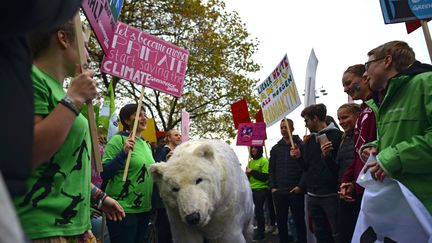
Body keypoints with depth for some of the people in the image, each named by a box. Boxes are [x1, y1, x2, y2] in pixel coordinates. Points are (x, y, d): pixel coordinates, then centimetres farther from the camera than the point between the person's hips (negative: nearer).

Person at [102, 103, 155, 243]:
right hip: (123, 209, -7)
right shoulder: (118, 139, -10)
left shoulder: (146, 144, 10)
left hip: (144, 208, 7)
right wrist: (123, 153, -25)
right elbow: (104, 174, -15)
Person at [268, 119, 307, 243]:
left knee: (299, 220, 5)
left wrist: (301, 186, -13)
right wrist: (272, 187, 1)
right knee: (281, 221, 10)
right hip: (279, 191, 4)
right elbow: (271, 170, 11)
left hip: (296, 191, -3)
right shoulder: (275, 148, 11)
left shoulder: (301, 145, 0)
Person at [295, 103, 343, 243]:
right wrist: (299, 157, 1)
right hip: (312, 195, 7)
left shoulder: (336, 135, -7)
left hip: (331, 194, -7)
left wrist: (328, 156, -29)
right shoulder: (309, 140, 14)